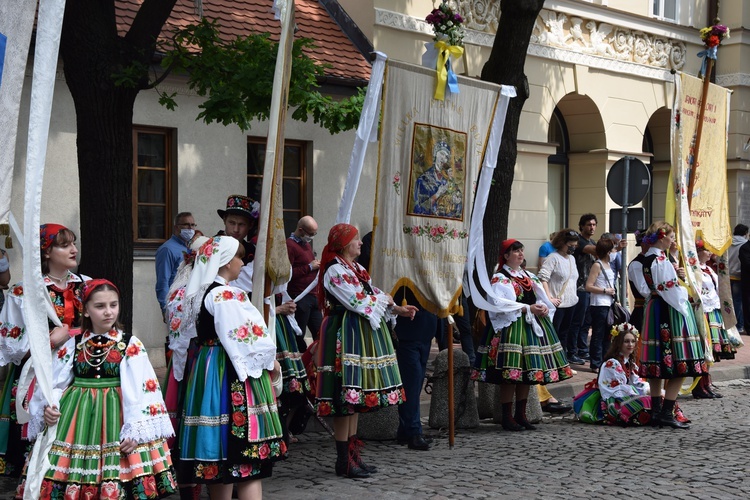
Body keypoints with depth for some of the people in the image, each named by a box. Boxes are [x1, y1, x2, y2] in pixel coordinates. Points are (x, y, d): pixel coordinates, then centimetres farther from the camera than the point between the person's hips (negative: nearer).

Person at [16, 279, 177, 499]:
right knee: (74, 476, 1)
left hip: (115, 416, -2)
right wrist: (46, 408, -8)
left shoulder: (131, 345, -3)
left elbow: (143, 391, -7)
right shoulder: (73, 345, 7)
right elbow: (51, 382, 11)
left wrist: (135, 430, -14)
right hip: (77, 418, 3)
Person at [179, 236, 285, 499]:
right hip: (235, 376, -9)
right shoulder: (228, 296, -16)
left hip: (206, 369, 9)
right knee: (246, 453, -8)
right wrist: (271, 361, -1)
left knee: (219, 452, 14)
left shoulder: (200, 294, 11)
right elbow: (248, 336, -17)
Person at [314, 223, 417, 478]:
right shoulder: (335, 270, -13)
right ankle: (344, 460, -3)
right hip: (346, 335, -10)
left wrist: (398, 310, 5)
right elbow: (358, 302, -17)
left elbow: (372, 297, 17)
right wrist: (384, 299, -2)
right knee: (346, 398, -7)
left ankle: (352, 454, 17)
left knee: (356, 397, 11)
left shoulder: (355, 268, 17)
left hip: (362, 335, 10)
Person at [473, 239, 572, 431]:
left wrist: (544, 307, -7)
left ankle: (520, 415, 15)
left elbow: (542, 298, 17)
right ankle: (507, 417, -4)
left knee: (527, 373, 7)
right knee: (510, 373, -10)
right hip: (511, 327, -7)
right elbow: (499, 303, -17)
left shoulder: (530, 278, 20)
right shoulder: (499, 279, -4)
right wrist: (527, 308, -18)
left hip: (532, 326, 7)